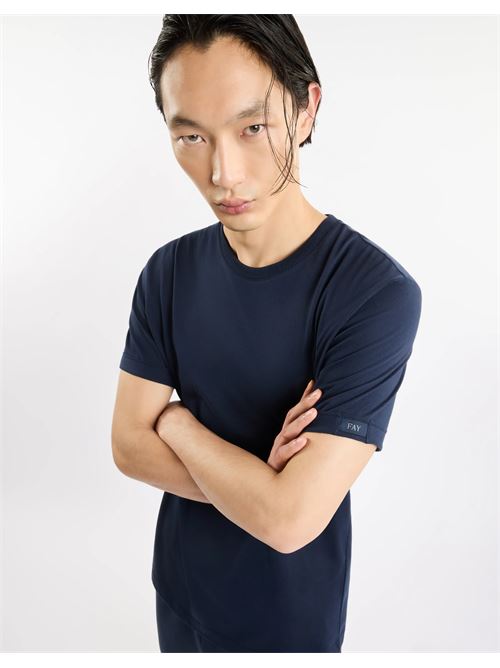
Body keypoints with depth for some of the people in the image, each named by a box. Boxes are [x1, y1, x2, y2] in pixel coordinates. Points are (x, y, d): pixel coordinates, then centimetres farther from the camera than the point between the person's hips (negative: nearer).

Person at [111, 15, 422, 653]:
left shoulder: (378, 292, -27)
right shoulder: (168, 271, -9)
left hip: (290, 616, -4)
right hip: (178, 586, 4)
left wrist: (177, 421, -15)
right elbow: (128, 445, -8)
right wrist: (258, 487, -23)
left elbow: (291, 521, -30)